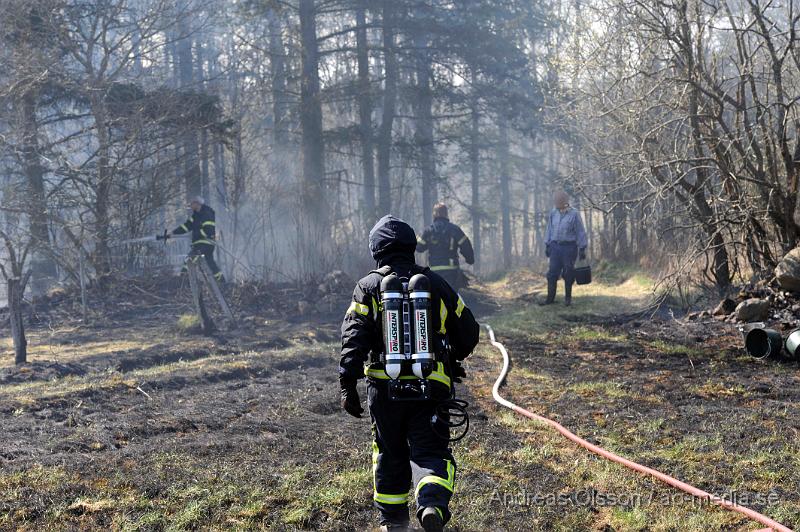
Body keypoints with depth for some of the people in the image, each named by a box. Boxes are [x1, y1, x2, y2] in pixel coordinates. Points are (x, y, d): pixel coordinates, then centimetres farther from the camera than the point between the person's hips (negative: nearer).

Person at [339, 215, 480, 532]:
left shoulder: (369, 287, 0)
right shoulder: (435, 283, 6)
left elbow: (354, 340, -8)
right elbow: (468, 332, 11)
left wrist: (348, 386, -7)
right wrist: (453, 360, 30)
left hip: (385, 386, 0)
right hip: (431, 386, 0)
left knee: (390, 452, 17)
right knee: (430, 450, 3)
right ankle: (432, 504, -24)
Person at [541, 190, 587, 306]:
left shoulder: (574, 214, -7)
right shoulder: (553, 213, 7)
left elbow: (580, 232, -6)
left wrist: (582, 249, -7)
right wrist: (547, 245, 11)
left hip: (569, 247, -4)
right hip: (555, 247, 4)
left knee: (568, 274, 2)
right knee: (552, 273, 0)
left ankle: (568, 298, 15)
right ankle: (550, 298, 4)